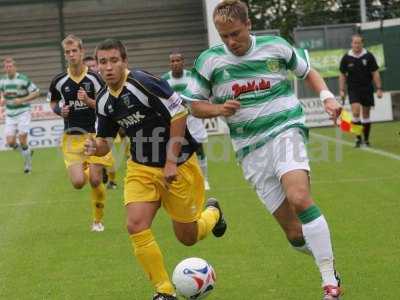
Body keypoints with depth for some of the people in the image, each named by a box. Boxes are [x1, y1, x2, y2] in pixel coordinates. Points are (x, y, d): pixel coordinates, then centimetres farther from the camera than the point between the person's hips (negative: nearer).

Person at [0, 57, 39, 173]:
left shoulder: (23, 79, -12)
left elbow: (36, 92, -8)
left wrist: (22, 100, -18)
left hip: (23, 113, -5)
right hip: (10, 115, 5)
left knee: (22, 140, -9)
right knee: (10, 142, -4)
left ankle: (28, 162, 13)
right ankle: (27, 152, 24)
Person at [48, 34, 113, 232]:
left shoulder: (94, 78, -6)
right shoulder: (59, 81, 0)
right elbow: (53, 102, 18)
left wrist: (88, 101, -19)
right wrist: (59, 111, -3)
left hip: (95, 135, -1)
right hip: (72, 136, 1)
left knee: (95, 181, -5)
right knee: (78, 183, -10)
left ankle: (98, 220, 18)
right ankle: (84, 169, 29)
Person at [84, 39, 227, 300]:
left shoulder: (143, 83, -21)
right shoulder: (104, 101, 0)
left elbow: (179, 114, -19)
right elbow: (106, 141, 10)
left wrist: (171, 162, -19)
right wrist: (96, 147, -15)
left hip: (179, 165, -5)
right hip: (141, 168, 5)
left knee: (188, 237, 5)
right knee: (136, 226, -16)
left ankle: (212, 212, 41)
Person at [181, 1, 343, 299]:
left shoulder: (275, 46, 1)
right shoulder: (209, 60, 1)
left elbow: (307, 70, 17)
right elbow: (195, 105, 10)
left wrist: (327, 96, 1)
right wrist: (218, 109, -11)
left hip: (286, 131, -2)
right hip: (251, 149, 2)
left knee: (299, 197, -30)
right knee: (294, 233, -4)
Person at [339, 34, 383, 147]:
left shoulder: (369, 56, -4)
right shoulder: (346, 58, -1)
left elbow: (375, 73, -1)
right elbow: (342, 75, 6)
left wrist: (379, 89, -6)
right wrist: (342, 90, 0)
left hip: (367, 89, 1)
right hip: (353, 90, -1)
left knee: (366, 114, 6)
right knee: (356, 111, -18)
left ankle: (366, 140, 18)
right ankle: (358, 138, -8)